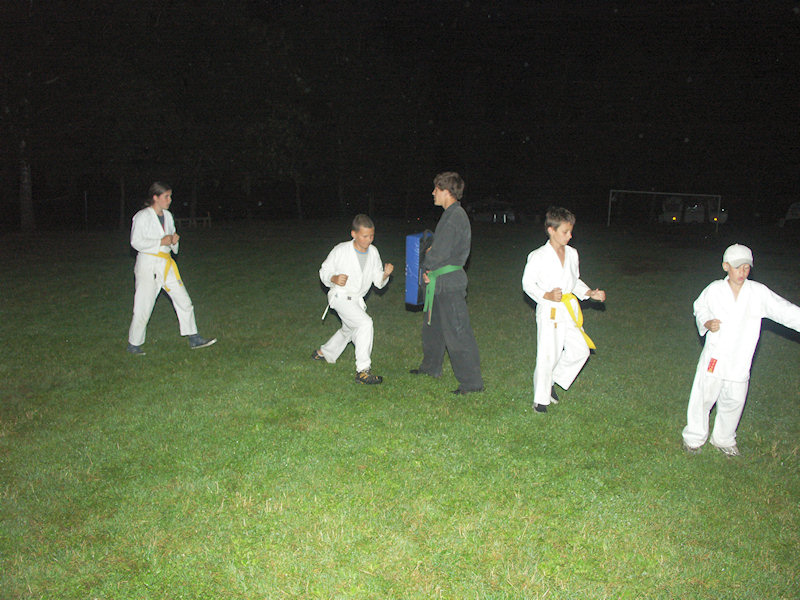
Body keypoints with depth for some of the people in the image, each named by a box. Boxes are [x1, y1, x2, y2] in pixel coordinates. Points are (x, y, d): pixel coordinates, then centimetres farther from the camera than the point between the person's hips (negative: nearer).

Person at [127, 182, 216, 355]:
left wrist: (174, 240, 1)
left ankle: (194, 339, 12)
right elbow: (136, 242, -15)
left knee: (184, 301, 5)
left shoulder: (167, 215, 13)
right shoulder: (142, 216, -9)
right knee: (143, 307, -2)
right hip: (148, 265, -7)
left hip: (166, 264, 7)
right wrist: (161, 242, -17)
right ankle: (133, 344, 14)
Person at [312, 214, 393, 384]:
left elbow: (378, 282, 1)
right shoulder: (340, 251, -16)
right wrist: (334, 279, -25)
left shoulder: (373, 252, -2)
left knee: (349, 330, 26)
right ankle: (363, 370, -23)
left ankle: (323, 353, 53)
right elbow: (324, 271, -4)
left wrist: (385, 274, -21)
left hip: (357, 299, 7)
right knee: (365, 323, -26)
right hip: (340, 296, -7)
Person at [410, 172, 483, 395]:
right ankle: (431, 367, 39)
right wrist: (429, 269, 6)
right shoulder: (451, 214, 13)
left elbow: (440, 253, -22)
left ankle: (472, 382, 0)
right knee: (432, 326, 22)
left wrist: (426, 265, -3)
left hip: (450, 284, -10)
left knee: (456, 332, -7)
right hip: (440, 283, 10)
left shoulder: (455, 216, -19)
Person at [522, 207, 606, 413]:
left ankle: (553, 380, 24)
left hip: (570, 310, 6)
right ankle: (541, 399, 13)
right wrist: (547, 296, -20)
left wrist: (590, 293, 7)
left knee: (580, 350, 3)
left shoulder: (572, 254, 9)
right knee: (547, 356, -4)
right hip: (549, 311, -6)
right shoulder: (538, 256, -10)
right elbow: (528, 283, -7)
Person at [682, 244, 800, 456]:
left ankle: (723, 440, 38)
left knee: (734, 402, 14)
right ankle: (694, 437, 29)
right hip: (714, 358, -1)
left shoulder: (758, 293, -7)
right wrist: (706, 323, -9)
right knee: (703, 398, 6)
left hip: (740, 362, 1)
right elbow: (700, 309, 11)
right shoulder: (714, 290, -5)